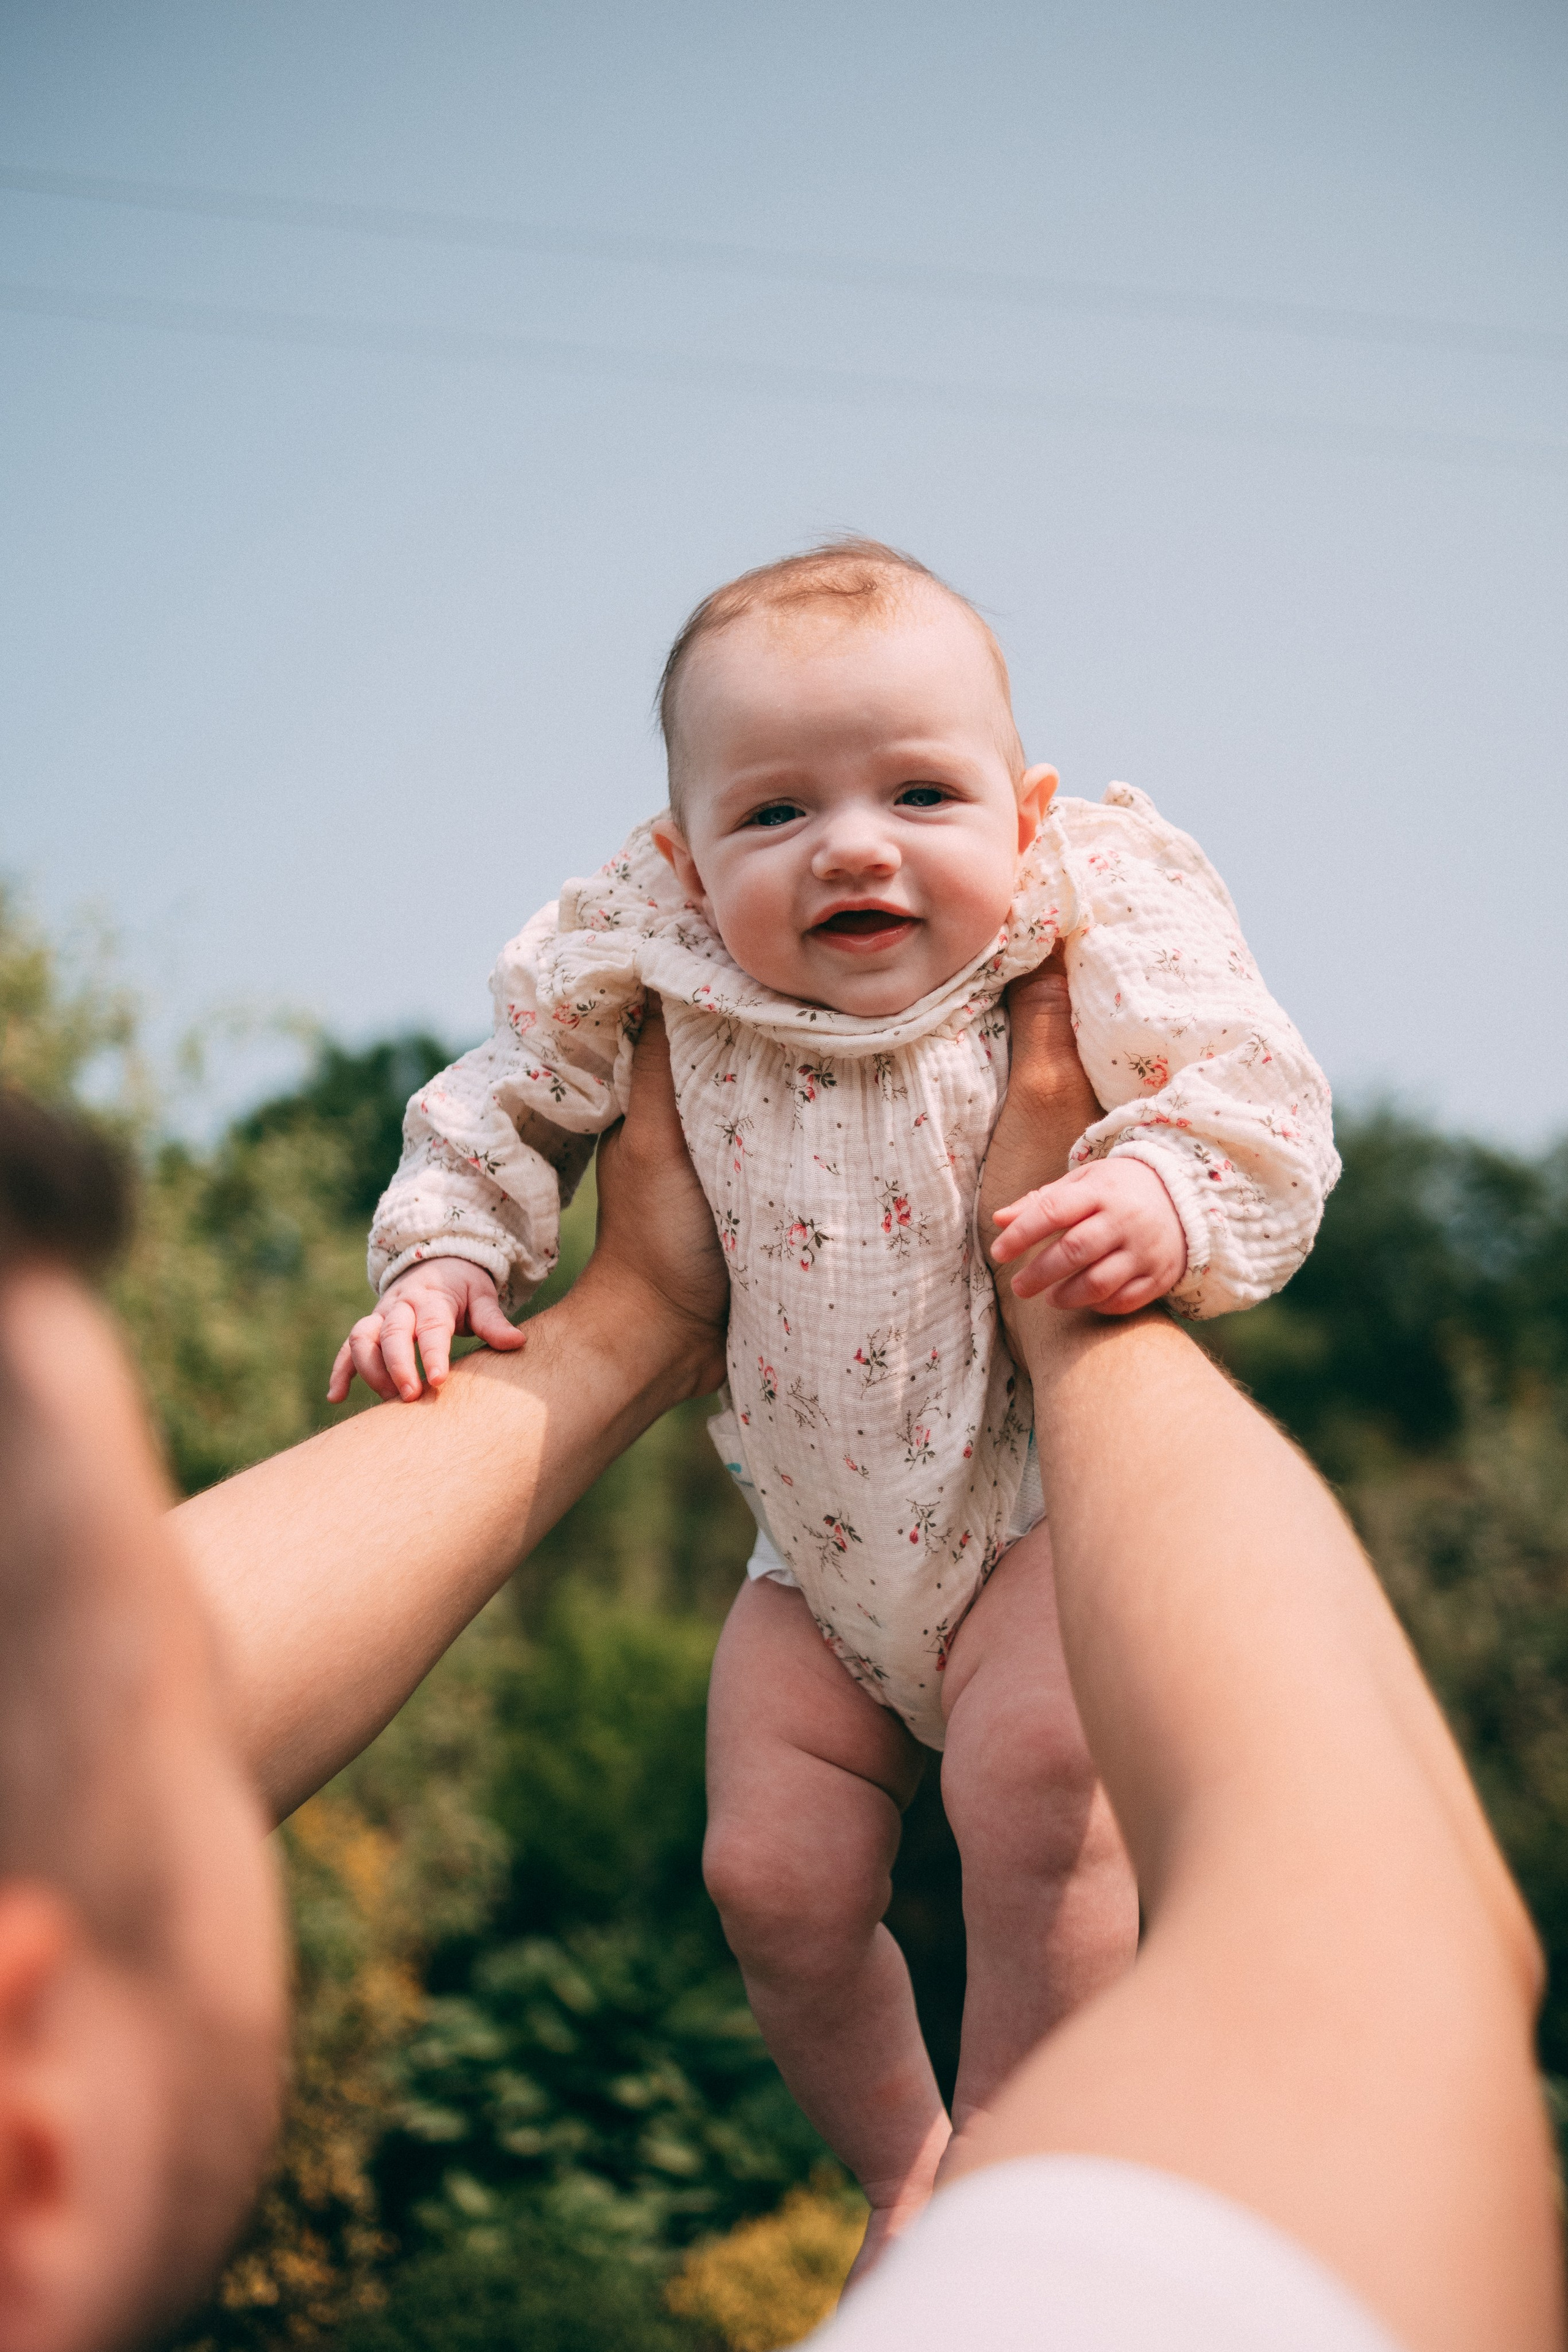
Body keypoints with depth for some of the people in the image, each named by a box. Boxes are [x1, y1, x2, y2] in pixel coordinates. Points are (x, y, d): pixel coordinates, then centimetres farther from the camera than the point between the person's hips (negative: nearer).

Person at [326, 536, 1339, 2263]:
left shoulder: (1097, 950, -15)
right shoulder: (661, 984, -8)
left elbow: (1260, 1107, -13)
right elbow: (509, 1104, 8)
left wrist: (1166, 1202, -33)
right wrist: (444, 1255, -6)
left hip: (1047, 1498, -3)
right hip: (821, 1548, 4)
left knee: (1034, 1773, -26)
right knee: (771, 1873, 0)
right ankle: (898, 2178, 27)